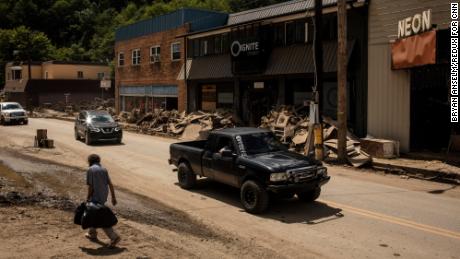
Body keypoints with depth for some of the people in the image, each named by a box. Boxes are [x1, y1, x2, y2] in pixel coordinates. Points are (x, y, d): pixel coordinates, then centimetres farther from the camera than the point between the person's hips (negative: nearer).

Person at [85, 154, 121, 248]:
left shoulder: (90, 170, -10)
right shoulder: (104, 169, 8)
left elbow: (90, 186, -14)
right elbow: (110, 184, 4)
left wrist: (88, 198, -3)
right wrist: (113, 197, 8)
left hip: (96, 197, -8)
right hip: (104, 196, 8)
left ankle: (114, 237, -13)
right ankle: (92, 234, 37)